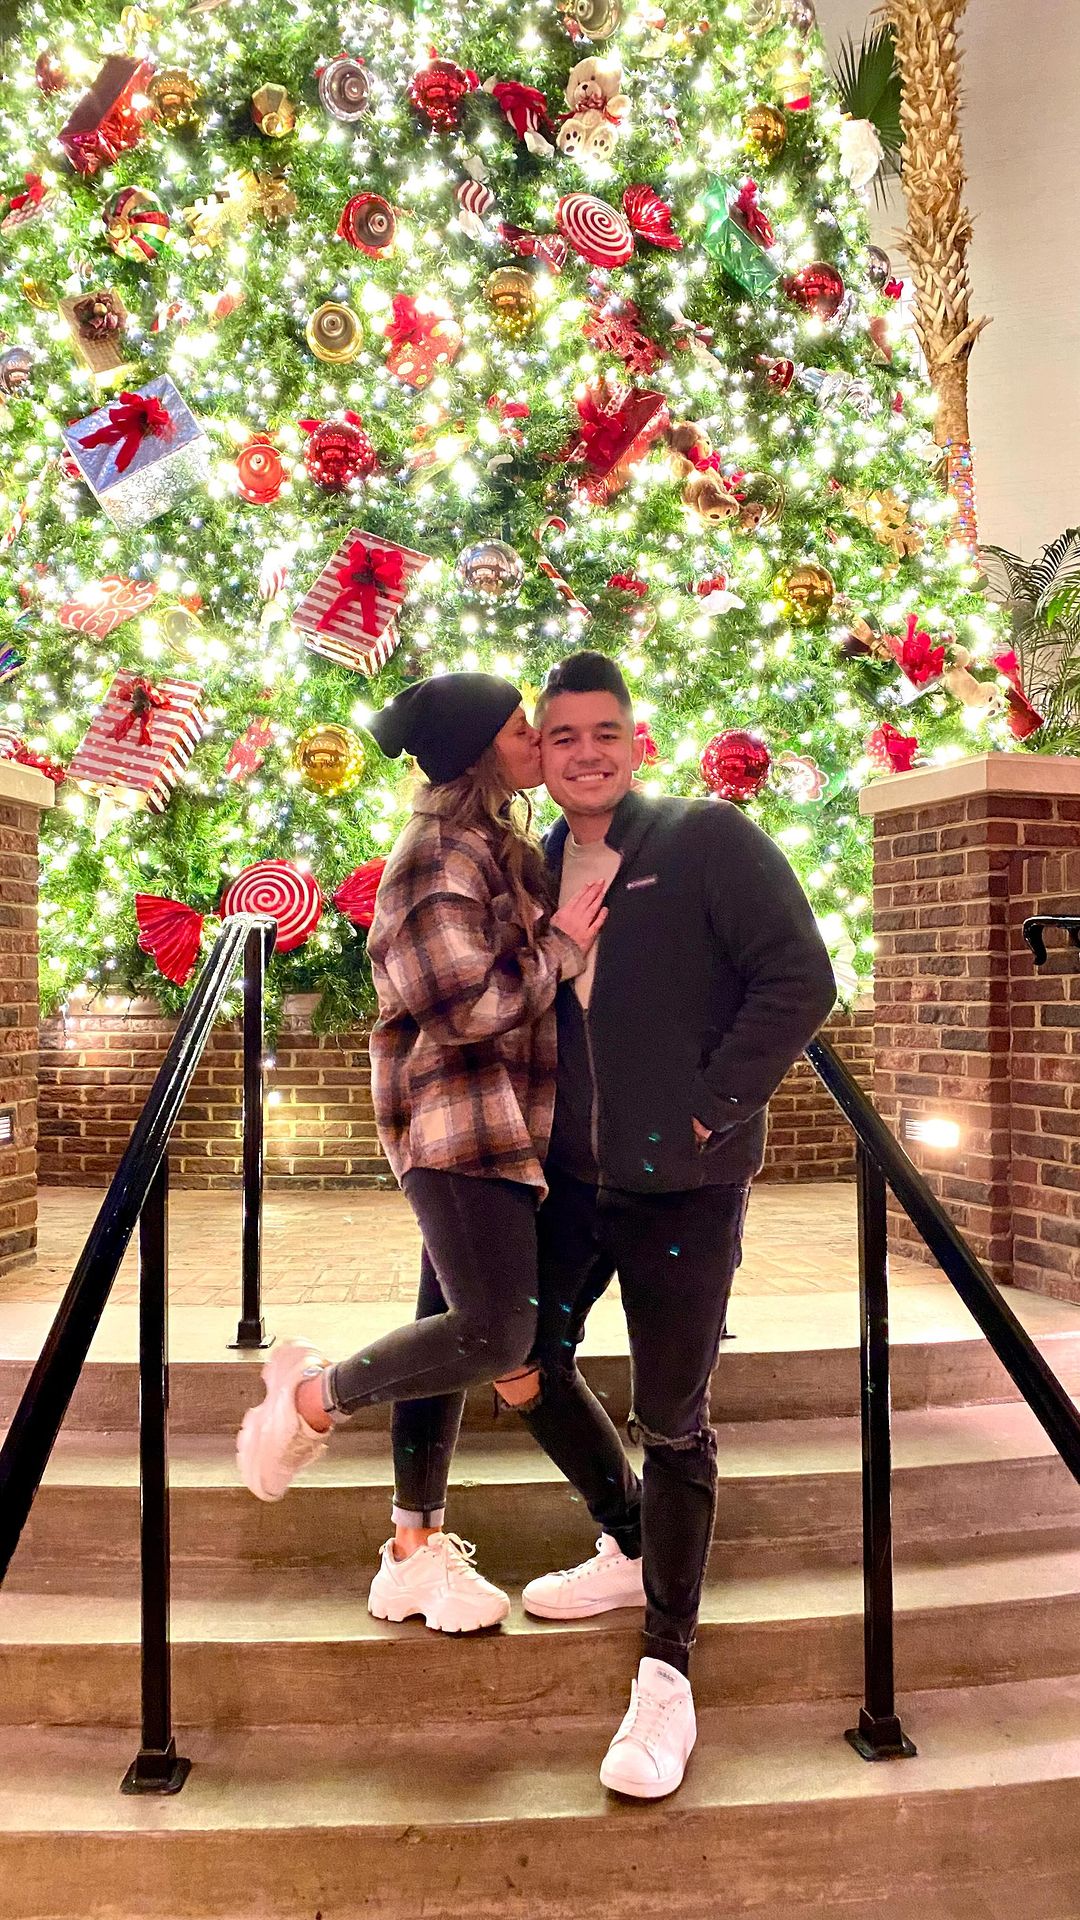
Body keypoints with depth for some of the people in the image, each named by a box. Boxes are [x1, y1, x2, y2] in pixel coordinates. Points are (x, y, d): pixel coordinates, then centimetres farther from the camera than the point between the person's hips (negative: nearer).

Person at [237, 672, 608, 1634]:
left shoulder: (500, 847, 18)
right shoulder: (441, 852, -12)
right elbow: (469, 1006, -19)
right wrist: (561, 946, -9)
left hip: (501, 1126, 10)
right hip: (459, 1122, -9)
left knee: (455, 1332, 11)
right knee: (497, 1332, -15)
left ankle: (415, 1552, 20)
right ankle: (310, 1400, 7)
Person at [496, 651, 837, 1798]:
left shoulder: (710, 840, -9)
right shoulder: (534, 868, 8)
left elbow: (799, 981, -14)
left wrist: (709, 1107, -16)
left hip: (683, 1188, -6)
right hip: (570, 1178, 6)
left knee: (671, 1424, 3)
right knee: (528, 1369, 15)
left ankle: (667, 1672, 21)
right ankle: (630, 1548, 41)